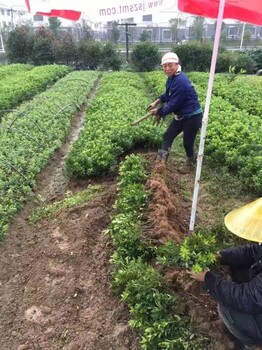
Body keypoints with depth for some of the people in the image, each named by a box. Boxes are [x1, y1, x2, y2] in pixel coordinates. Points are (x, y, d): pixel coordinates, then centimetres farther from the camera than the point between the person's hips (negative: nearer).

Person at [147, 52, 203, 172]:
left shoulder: (180, 81, -28)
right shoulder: (171, 78, 1)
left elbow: (173, 104, -25)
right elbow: (168, 94, 18)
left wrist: (159, 112, -13)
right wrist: (156, 102, 5)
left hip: (192, 116, -9)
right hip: (181, 115, 9)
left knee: (187, 142, 6)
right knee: (168, 135, 9)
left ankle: (190, 164, 31)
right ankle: (162, 161, 16)